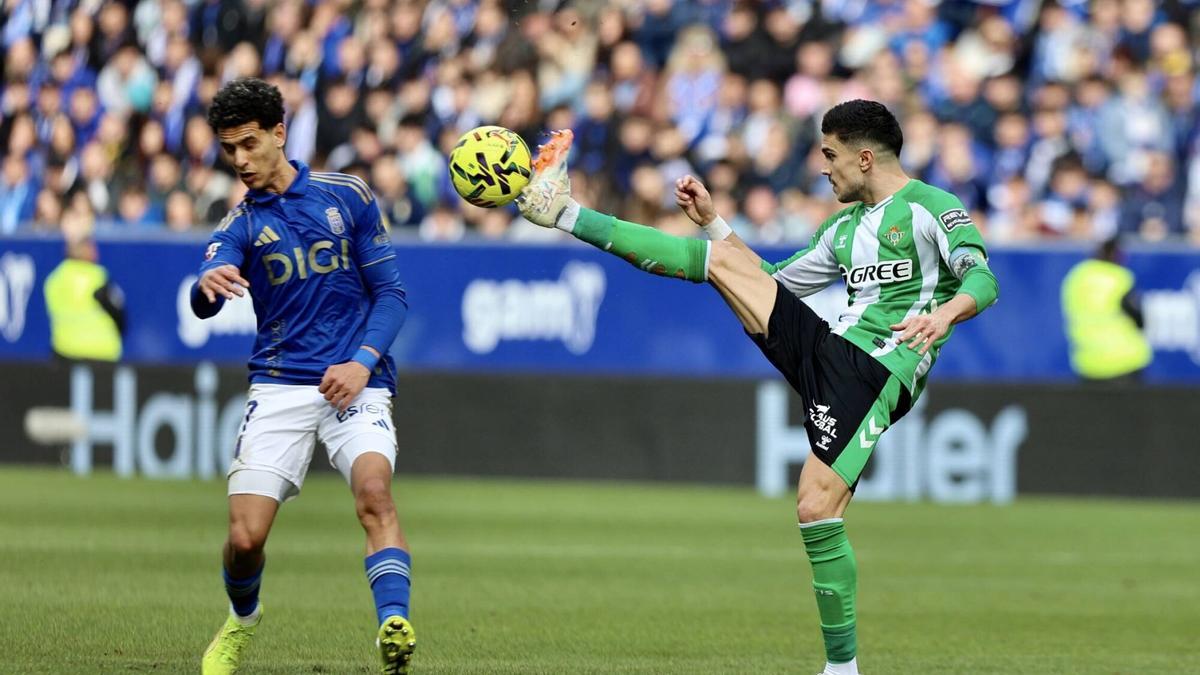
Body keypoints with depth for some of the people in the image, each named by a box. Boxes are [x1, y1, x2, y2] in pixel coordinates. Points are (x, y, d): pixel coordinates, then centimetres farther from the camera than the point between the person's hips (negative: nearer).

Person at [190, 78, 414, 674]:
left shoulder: (347, 197, 6)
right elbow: (204, 304, -12)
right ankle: (241, 620, 25)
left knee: (373, 488, -30)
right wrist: (208, 284, -37)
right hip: (279, 386, 1)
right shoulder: (241, 223, 6)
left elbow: (390, 293, 7)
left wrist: (363, 362, -10)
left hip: (355, 382, -1)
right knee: (245, 537, -7)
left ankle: (394, 627, -42)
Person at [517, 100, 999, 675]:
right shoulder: (846, 226, 23)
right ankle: (562, 212, 2)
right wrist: (712, 220, 30)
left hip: (877, 378, -7)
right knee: (723, 260, 0)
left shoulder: (932, 208, -1)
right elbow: (772, 285, 32)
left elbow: (983, 279, -14)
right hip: (829, 349, 7)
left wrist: (944, 314, -34)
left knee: (816, 510, -19)